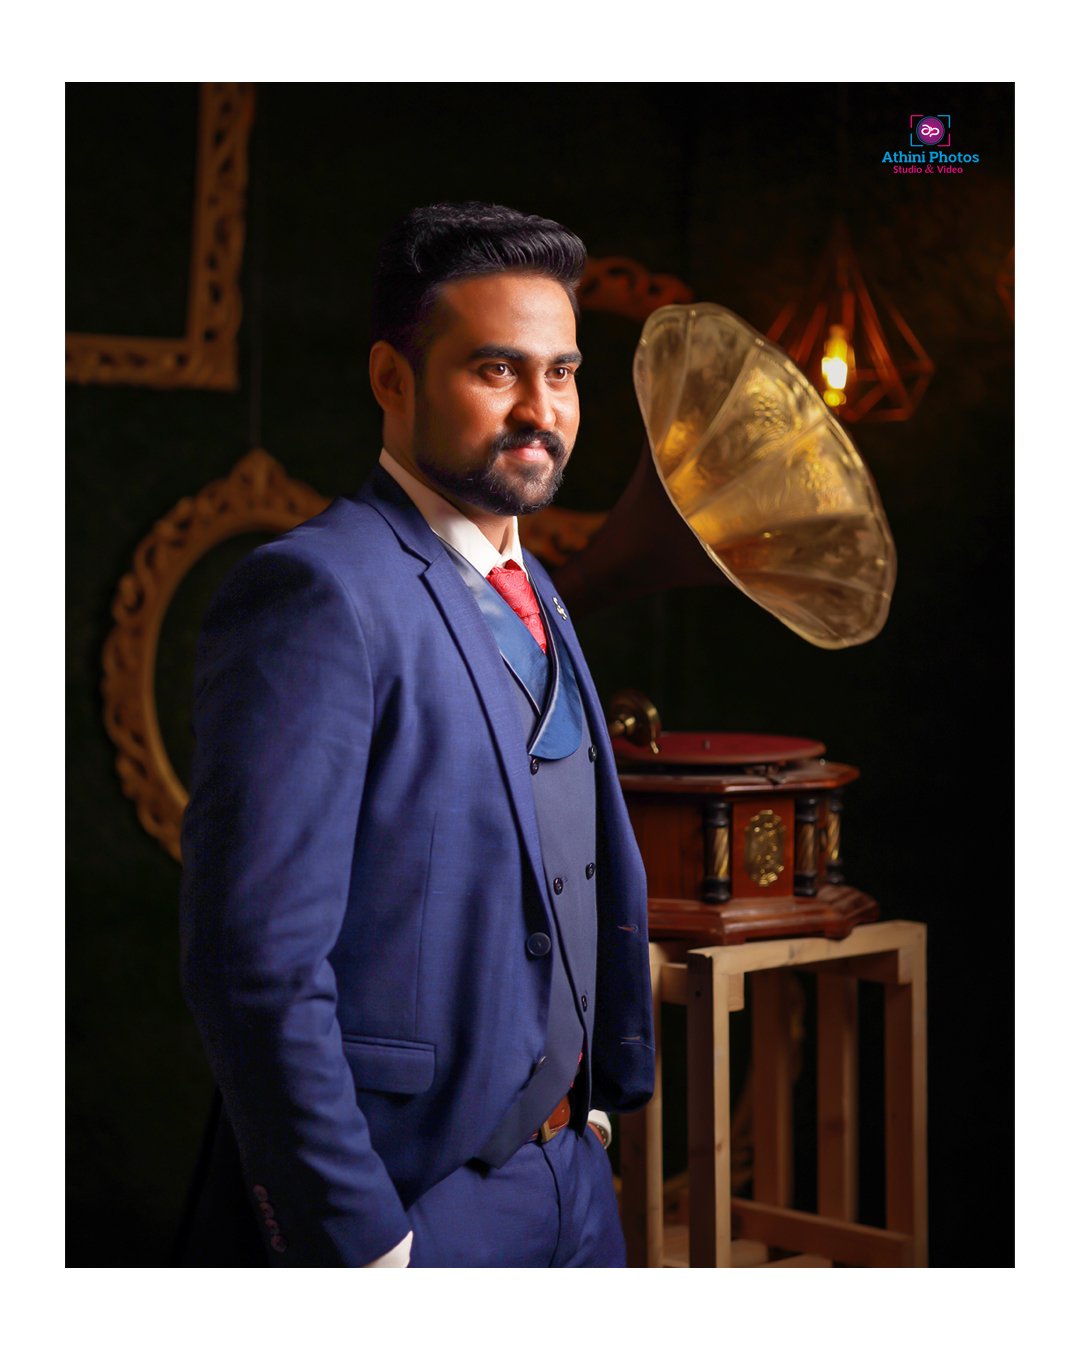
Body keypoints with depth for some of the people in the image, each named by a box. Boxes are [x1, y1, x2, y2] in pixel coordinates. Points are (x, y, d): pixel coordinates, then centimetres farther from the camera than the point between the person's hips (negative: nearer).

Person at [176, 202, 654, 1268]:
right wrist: (361, 1246, -21)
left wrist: (596, 1098, 13)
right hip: (413, 1204, -8)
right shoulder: (313, 592, -17)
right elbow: (259, 962, -22)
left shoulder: (529, 593, 11)